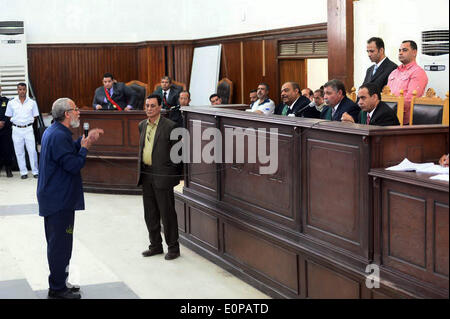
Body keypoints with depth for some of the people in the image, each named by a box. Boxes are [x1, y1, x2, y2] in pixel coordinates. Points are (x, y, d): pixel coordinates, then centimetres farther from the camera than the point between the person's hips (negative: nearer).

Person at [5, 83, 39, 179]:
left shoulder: (32, 103, 3)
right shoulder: (11, 103, 4)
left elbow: (35, 116, 10)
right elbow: (9, 116, 10)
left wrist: (29, 122, -2)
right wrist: (16, 123, -1)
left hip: (28, 129, -1)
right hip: (17, 130, 1)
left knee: (32, 151, -3)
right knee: (19, 152, 4)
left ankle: (35, 171, 5)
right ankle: (23, 172, 12)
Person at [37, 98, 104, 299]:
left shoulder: (53, 132, 11)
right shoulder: (58, 136, -22)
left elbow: (69, 149, 21)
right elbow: (74, 165, -24)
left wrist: (85, 140, 10)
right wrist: (85, 147, -11)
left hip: (53, 197, 11)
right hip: (60, 199, -11)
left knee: (57, 242, 19)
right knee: (60, 243, -2)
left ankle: (58, 284, 30)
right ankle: (57, 289, 6)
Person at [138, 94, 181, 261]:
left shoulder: (169, 126, -10)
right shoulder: (142, 125, 10)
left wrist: (173, 174, -7)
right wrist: (140, 171, 17)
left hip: (162, 175, -7)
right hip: (146, 175, 7)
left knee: (167, 213, 0)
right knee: (150, 214, 14)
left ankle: (173, 247, 12)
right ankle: (155, 245, 26)